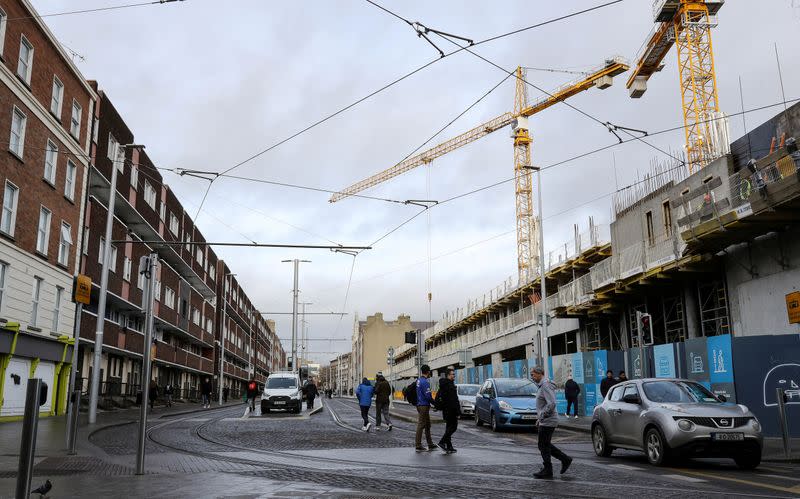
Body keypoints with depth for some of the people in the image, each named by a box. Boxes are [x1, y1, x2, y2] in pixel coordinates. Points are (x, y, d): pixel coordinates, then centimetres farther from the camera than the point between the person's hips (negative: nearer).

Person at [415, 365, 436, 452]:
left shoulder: (418, 380, 12)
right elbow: (428, 396, -21)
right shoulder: (425, 382, -17)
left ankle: (430, 445, 21)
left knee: (427, 425, 15)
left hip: (420, 405, 10)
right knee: (421, 425, -5)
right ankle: (418, 446, -2)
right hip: (424, 406, -10)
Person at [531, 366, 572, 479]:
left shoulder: (545, 385, -18)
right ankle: (565, 459, 21)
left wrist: (542, 416, -20)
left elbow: (551, 404, -27)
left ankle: (547, 471, 7)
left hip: (548, 421, -10)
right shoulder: (542, 385, 15)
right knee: (546, 445, 15)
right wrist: (540, 418, 17)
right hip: (545, 421, 10)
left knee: (544, 446, -2)